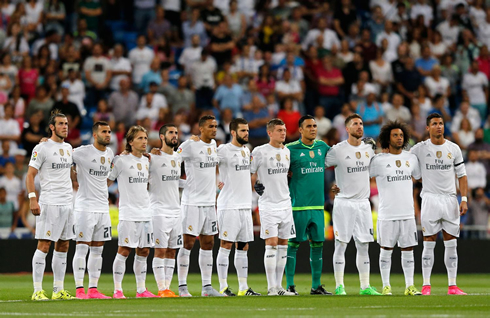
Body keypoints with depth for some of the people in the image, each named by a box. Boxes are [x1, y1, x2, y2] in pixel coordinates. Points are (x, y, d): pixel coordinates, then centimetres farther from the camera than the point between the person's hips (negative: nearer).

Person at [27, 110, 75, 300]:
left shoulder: (68, 148, 16)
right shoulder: (42, 148, -6)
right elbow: (30, 175, -8)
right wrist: (32, 199, -17)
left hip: (67, 204, 7)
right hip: (49, 204, -7)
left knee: (63, 246, 8)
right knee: (44, 245, -9)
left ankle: (59, 290, 14)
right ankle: (37, 290, -8)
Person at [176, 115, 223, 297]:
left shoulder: (213, 144, 12)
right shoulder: (189, 145, -11)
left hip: (209, 202, 7)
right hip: (192, 202, -7)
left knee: (208, 244, 8)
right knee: (188, 244, -5)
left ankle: (207, 287, 11)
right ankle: (182, 286, 0)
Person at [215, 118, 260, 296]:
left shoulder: (247, 151, 15)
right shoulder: (223, 150, -9)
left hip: (245, 205, 7)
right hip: (229, 206, -7)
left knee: (243, 247, 8)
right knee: (226, 246, -5)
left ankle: (243, 288, 10)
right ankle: (223, 287, -4)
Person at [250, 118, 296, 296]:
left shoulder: (286, 152, 12)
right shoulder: (260, 151, -7)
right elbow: (250, 173, 1)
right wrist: (256, 185, -7)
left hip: (285, 204, 6)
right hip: (268, 204, -6)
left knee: (283, 245, 6)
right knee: (272, 243, -11)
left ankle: (279, 286, 11)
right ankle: (271, 287, -9)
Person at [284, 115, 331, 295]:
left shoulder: (322, 146, 11)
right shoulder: (291, 149, -5)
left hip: (318, 204, 5)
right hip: (298, 206, -5)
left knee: (317, 244, 6)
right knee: (293, 244, -2)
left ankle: (316, 286, 13)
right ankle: (290, 285, 2)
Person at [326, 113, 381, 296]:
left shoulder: (369, 149, 9)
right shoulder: (337, 150, -7)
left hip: (363, 203, 5)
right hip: (344, 203, -5)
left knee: (364, 246, 6)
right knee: (341, 245, -3)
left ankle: (365, 286, 9)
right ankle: (339, 286, 1)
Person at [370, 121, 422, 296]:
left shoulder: (411, 158, 9)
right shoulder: (379, 160, -4)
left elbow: (420, 176, 24)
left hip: (408, 213, 4)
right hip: (387, 214, -3)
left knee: (408, 250, 4)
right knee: (386, 250, 2)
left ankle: (409, 286, 9)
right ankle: (386, 286, 9)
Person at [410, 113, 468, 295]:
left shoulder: (453, 148, 8)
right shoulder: (420, 149, 1)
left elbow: (461, 175, 10)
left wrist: (464, 199, 1)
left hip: (450, 199, 3)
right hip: (430, 198, -2)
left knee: (451, 244, 2)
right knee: (429, 243, -4)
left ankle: (452, 286, 5)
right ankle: (426, 286, -2)